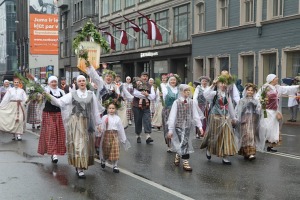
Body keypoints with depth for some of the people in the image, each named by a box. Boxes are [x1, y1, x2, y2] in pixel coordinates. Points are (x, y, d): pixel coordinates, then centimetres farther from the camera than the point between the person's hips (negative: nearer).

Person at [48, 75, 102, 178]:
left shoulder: (91, 94, 8)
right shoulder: (72, 94, 4)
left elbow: (95, 109, 10)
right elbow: (59, 102, -1)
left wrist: (98, 123, 9)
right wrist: (49, 96, -15)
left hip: (87, 122, 2)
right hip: (75, 121, -2)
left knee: (86, 143, 5)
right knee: (77, 143, -8)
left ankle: (80, 166, 19)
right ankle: (79, 168, -8)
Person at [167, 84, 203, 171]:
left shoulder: (192, 102, 1)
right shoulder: (177, 102, -8)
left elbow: (196, 115, 1)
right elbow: (172, 116, -9)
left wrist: (200, 126, -7)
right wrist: (170, 129, -11)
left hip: (188, 125, 4)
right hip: (179, 125, -4)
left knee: (184, 142, 11)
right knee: (184, 143, -11)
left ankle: (178, 155, 38)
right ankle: (185, 162, -4)